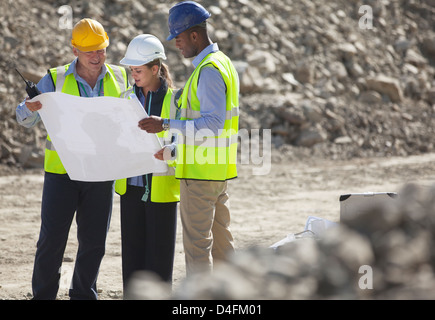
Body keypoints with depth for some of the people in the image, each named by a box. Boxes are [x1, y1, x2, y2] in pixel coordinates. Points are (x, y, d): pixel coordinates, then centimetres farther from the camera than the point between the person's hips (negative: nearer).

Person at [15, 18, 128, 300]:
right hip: (62, 171, -2)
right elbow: (25, 119, 0)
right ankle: (43, 295, 9)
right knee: (52, 238, -2)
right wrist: (31, 108, -24)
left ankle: (83, 295, 20)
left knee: (94, 242, 7)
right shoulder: (55, 79, -1)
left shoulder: (120, 78, 6)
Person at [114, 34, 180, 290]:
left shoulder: (174, 99, -8)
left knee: (159, 253, 0)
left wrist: (164, 153, -31)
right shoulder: (128, 98, 9)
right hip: (131, 185, 5)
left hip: (161, 188, -5)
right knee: (132, 250, 8)